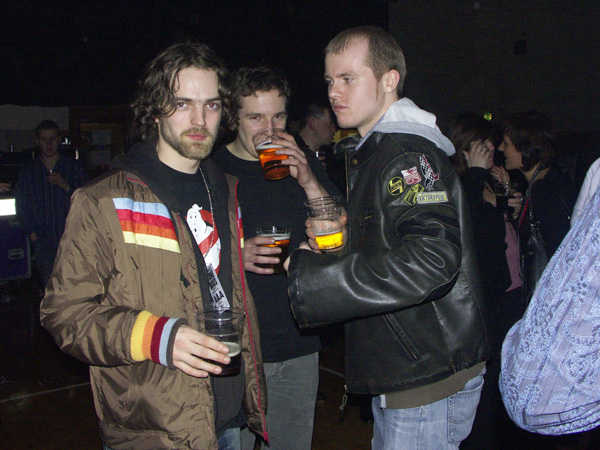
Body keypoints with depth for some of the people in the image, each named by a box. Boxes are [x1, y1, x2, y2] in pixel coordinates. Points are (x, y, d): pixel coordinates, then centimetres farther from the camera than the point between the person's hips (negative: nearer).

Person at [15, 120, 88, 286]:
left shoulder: (74, 167, 8)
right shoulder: (28, 171, 11)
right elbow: (21, 205, 13)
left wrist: (67, 187, -14)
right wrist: (32, 234, 3)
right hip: (43, 241, 1)